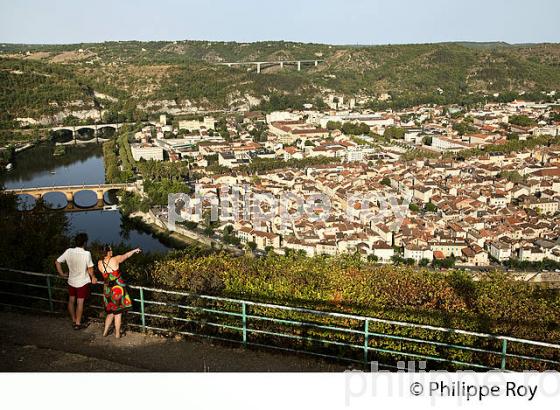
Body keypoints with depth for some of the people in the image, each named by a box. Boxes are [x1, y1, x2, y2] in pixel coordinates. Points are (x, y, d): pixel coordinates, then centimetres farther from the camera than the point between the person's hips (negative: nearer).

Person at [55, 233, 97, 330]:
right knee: (80, 303, 5)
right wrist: (93, 278, 2)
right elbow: (90, 269, -15)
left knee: (71, 301, 19)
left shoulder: (69, 251, -9)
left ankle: (74, 320, 32)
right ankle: (78, 323, 12)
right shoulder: (86, 254, -21)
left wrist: (62, 274, 8)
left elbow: (57, 262, -3)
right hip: (82, 282, -4)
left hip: (71, 281, 4)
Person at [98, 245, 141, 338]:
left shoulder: (100, 263, -6)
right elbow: (126, 255, 2)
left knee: (110, 312, 20)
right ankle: (117, 334, 15)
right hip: (118, 288, -4)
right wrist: (135, 250, 19)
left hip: (107, 290, 4)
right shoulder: (115, 259, -15)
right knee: (118, 313, 7)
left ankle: (105, 332, 23)